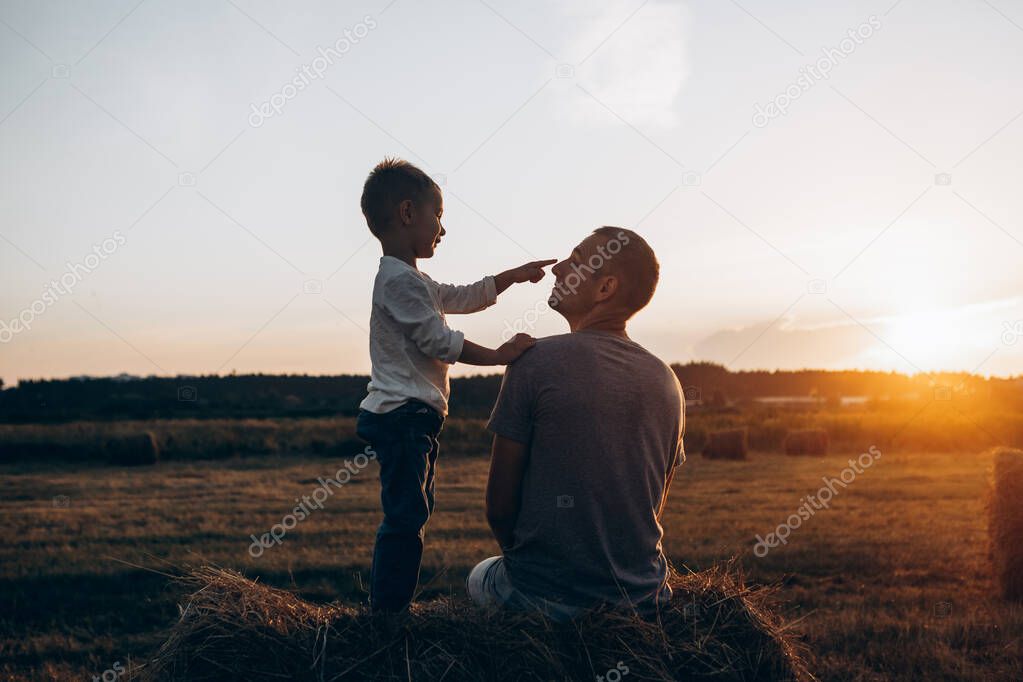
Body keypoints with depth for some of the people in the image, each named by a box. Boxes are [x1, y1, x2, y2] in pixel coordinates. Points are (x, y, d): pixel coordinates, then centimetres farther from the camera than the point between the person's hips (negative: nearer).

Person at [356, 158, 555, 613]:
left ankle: (384, 607, 19)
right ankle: (388, 611, -12)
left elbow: (465, 297, 32)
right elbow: (440, 342, -17)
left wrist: (515, 275, 31)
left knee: (407, 515, 14)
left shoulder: (411, 280, 21)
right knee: (405, 516, -13)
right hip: (404, 415, -11)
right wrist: (499, 355, -14)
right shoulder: (401, 280, -13)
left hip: (411, 417, 11)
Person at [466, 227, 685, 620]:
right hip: (643, 596, 5)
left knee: (481, 577, 30)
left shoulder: (537, 361, -15)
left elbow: (499, 504, -9)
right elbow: (654, 508, 11)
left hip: (547, 596, -5)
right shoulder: (666, 381, 2)